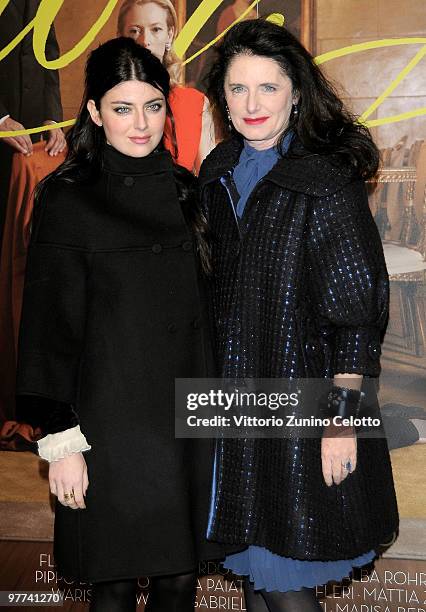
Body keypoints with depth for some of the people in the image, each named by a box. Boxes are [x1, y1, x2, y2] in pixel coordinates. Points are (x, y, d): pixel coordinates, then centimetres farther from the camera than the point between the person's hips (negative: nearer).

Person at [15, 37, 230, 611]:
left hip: (186, 414, 5)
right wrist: (61, 440, -11)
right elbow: (50, 327, -8)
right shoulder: (66, 200, -7)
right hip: (113, 422, -4)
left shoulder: (185, 191, 8)